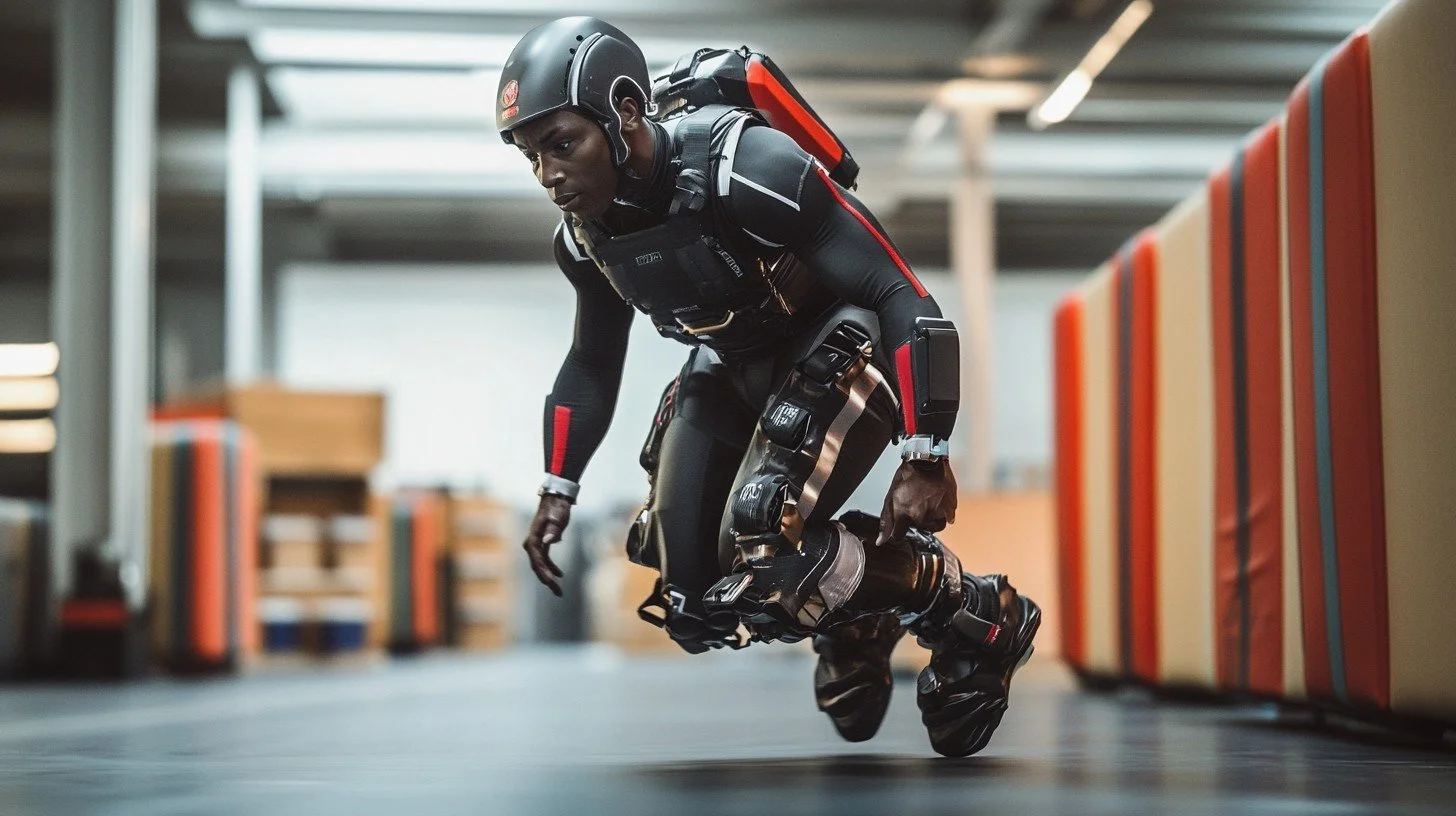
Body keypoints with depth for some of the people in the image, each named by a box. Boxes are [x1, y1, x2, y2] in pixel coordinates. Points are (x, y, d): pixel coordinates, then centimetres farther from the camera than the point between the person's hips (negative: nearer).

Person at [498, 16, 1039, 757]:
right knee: (692, 599, 0)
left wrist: (925, 459, -29)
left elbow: (899, 293, -27)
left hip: (840, 347, -7)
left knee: (760, 553, -27)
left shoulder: (746, 169, -31)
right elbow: (592, 362, 14)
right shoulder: (585, 236, -7)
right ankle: (852, 629, 27)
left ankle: (976, 619, -7)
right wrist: (558, 488, 8)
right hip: (733, 368, 7)